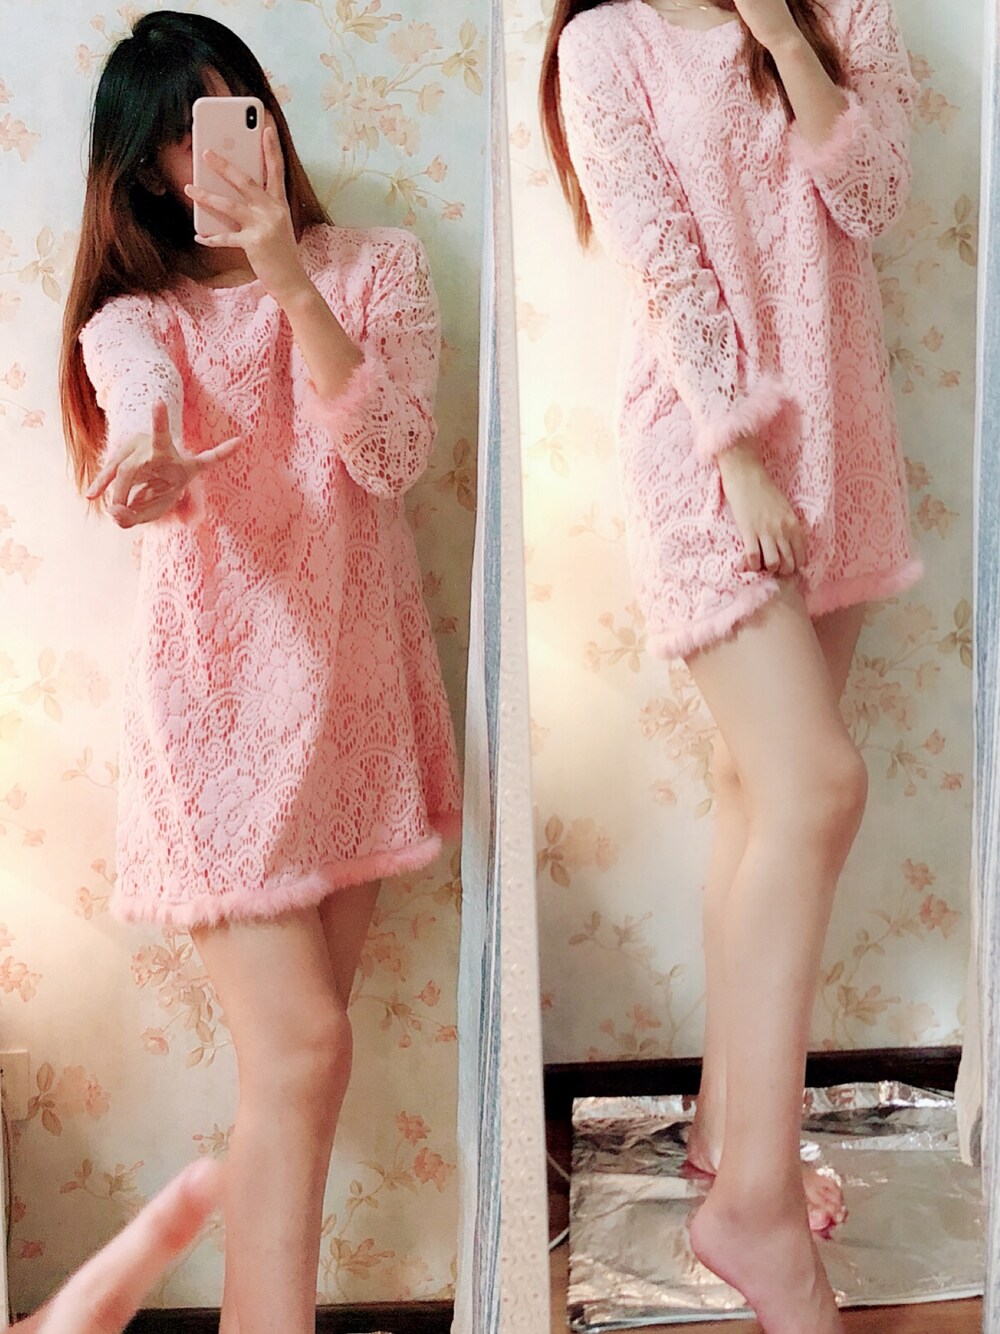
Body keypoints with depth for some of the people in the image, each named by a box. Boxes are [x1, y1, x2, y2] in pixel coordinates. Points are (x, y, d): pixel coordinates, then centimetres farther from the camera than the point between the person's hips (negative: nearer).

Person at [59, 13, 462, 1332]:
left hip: (354, 688, 3)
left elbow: (392, 455, -7)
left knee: (298, 1041, 8)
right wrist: (152, 464, -47)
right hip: (218, 696, -3)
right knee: (303, 1049, -10)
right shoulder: (136, 314, 3)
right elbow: (143, 401, -23)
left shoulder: (377, 266, 8)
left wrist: (288, 275, -15)